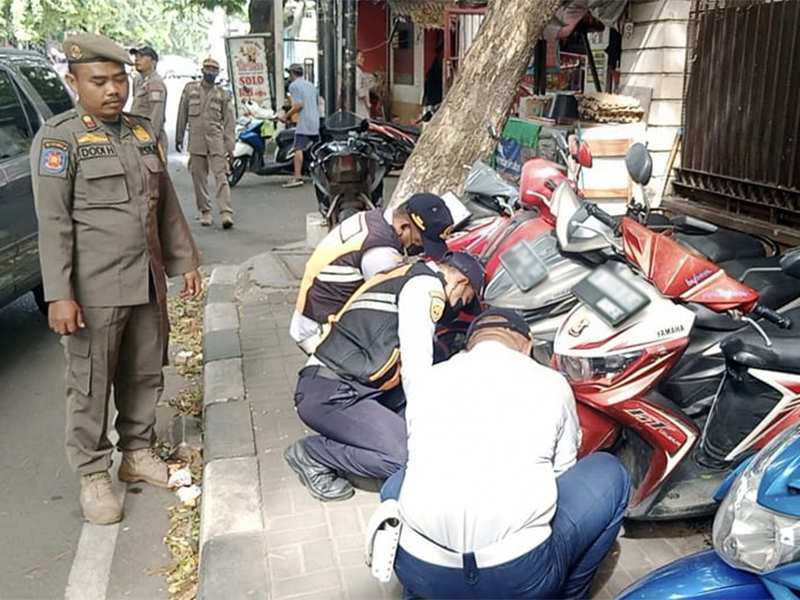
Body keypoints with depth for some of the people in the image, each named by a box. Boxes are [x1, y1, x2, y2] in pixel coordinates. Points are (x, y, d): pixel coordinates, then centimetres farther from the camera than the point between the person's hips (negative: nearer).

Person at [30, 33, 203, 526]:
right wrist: (59, 295, -16)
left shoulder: (143, 132, 12)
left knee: (146, 375, 15)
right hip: (95, 290, -6)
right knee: (91, 386, 5)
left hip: (148, 283, 6)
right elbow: (53, 222, -12)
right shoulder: (59, 137, -7)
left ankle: (138, 453, 33)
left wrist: (186, 261, 14)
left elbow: (167, 205, 16)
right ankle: (93, 475, 21)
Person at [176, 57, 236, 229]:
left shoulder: (223, 95, 7)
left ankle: (226, 213, -16)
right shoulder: (190, 89, 9)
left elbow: (228, 121, 5)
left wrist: (229, 145, -2)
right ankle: (205, 211, 14)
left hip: (216, 140, -1)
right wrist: (179, 137, 11)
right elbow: (182, 114, 12)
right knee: (199, 177, 4)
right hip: (196, 139, 2)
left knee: (221, 176, -10)